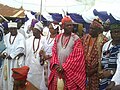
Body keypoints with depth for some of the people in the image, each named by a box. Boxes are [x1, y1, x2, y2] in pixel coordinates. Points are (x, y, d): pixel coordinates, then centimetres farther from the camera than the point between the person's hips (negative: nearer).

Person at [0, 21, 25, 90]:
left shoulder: (21, 37, -8)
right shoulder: (7, 36, 9)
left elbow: (20, 49, -14)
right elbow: (6, 47, 13)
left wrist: (11, 55, -15)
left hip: (17, 60, -5)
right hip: (8, 59, 5)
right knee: (6, 76, 8)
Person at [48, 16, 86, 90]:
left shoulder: (76, 39, -5)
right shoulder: (58, 38, 7)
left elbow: (77, 56, -12)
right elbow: (54, 52, 6)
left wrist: (64, 67, -16)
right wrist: (55, 65, -11)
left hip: (70, 71, -4)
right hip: (57, 71, 4)